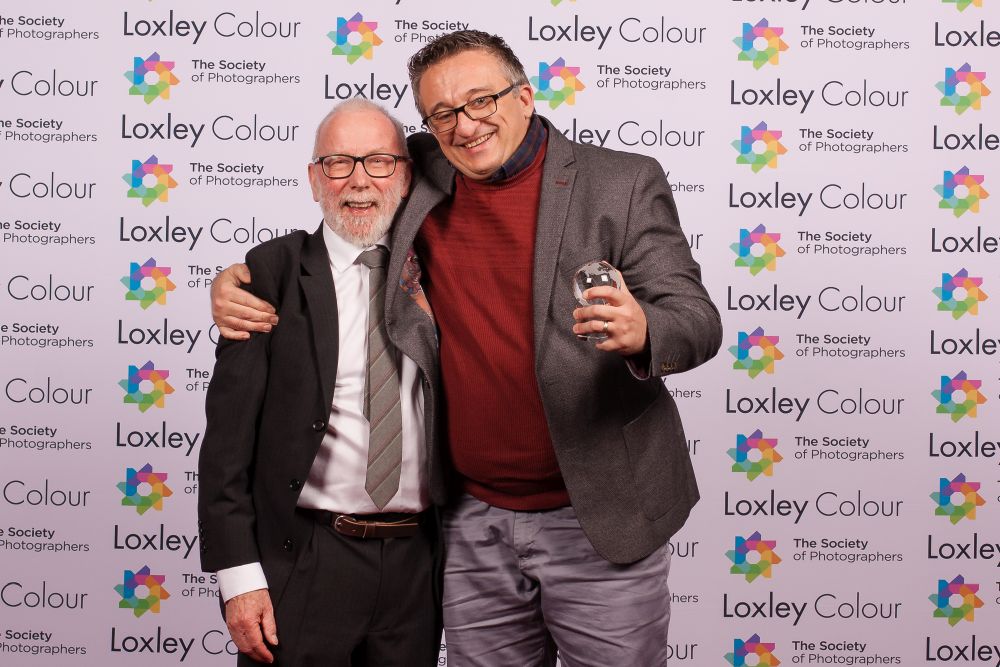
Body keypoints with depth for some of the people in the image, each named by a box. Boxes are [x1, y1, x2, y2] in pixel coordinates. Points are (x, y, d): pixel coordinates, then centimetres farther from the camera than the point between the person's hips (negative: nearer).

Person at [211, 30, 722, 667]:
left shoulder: (625, 183, -6)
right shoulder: (422, 177, 4)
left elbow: (697, 321, -10)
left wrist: (641, 330, -33)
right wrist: (240, 276, 0)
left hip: (600, 522, -3)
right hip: (474, 526, 3)